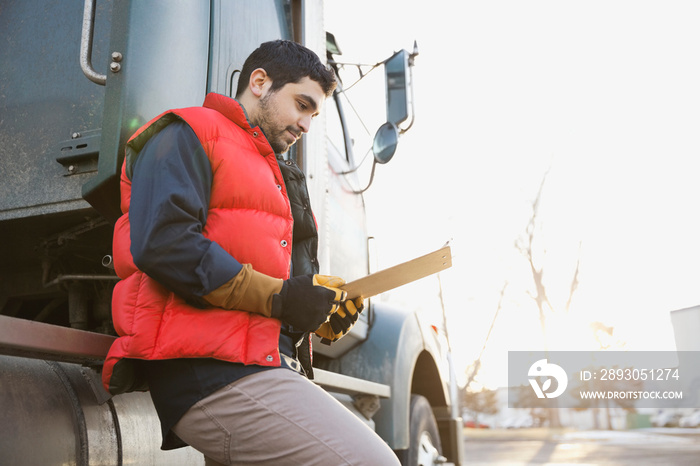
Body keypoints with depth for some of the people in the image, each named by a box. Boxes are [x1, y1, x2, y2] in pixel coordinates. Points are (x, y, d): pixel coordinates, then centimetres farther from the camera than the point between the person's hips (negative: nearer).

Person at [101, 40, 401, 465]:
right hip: (211, 370, -10)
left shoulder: (274, 175, 31)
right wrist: (276, 296, -16)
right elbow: (161, 242, -16)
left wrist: (321, 312, 6)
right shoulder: (189, 133, 2)